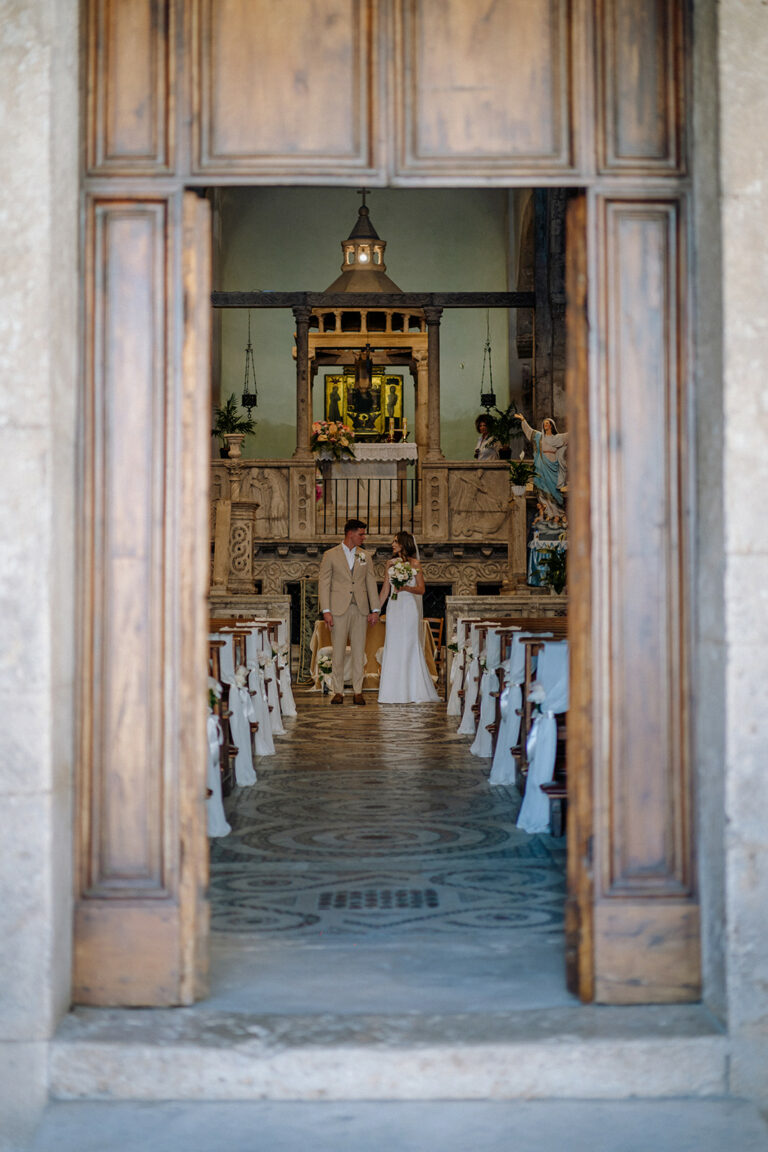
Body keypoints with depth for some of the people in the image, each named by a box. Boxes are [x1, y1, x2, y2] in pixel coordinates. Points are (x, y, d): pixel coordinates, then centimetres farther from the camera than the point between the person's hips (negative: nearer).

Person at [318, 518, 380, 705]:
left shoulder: (365, 556, 12)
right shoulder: (330, 555, 2)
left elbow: (371, 583, 11)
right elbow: (323, 583, -1)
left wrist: (375, 609, 3)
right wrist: (326, 610, -9)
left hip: (360, 609, 3)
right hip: (339, 609, -3)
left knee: (359, 651, 3)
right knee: (338, 652, 0)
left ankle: (357, 691, 9)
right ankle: (338, 691, 8)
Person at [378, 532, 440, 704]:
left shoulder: (414, 564, -1)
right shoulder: (390, 564, 12)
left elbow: (421, 589, -3)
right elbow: (385, 591, 15)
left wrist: (406, 588, -20)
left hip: (410, 608, -4)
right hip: (394, 609, 4)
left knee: (410, 647, -5)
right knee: (393, 649, 2)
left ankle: (414, 691, 2)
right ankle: (395, 691, 6)